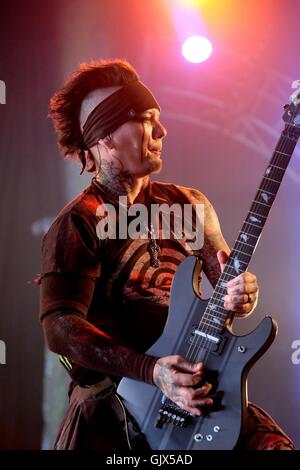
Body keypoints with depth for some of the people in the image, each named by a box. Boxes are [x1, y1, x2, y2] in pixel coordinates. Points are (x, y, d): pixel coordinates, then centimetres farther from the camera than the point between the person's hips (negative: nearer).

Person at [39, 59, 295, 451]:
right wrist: (152, 370, -25)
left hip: (199, 393, 4)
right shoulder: (78, 225, -6)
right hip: (112, 403, -4)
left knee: (272, 442, -16)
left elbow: (228, 283, 17)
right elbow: (60, 326, -15)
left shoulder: (189, 205, 11)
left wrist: (239, 293, -8)